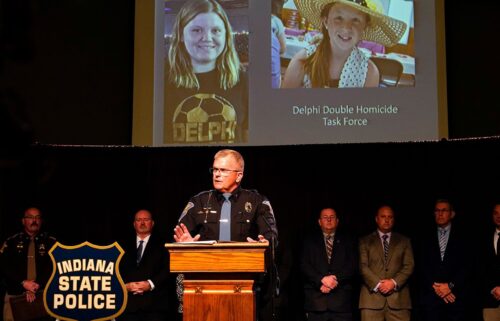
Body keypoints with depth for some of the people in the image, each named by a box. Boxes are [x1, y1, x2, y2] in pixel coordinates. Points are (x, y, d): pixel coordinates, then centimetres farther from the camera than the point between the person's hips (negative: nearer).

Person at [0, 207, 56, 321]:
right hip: (16, 294, 1)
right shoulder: (11, 242, 11)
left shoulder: (51, 242, 8)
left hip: (44, 293, -1)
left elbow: (54, 267, -1)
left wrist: (36, 286, -12)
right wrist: (23, 283, -11)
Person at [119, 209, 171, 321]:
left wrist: (150, 284, -14)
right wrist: (125, 285, -7)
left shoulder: (161, 246, 11)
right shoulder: (125, 247, 20)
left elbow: (167, 270, -1)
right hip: (128, 303, 2)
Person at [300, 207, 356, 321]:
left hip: (341, 299, 0)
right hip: (316, 299, 0)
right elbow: (304, 265, 2)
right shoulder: (309, 241, 14)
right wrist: (322, 280, -12)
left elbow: (352, 266, 4)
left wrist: (335, 279, -12)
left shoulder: (346, 241, 14)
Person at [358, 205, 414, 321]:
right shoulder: (365, 241, 14)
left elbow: (409, 266, 7)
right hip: (372, 296, -1)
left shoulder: (404, 241, 18)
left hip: (398, 298, 1)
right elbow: (363, 266, 3)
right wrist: (377, 284, -11)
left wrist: (394, 282, -9)